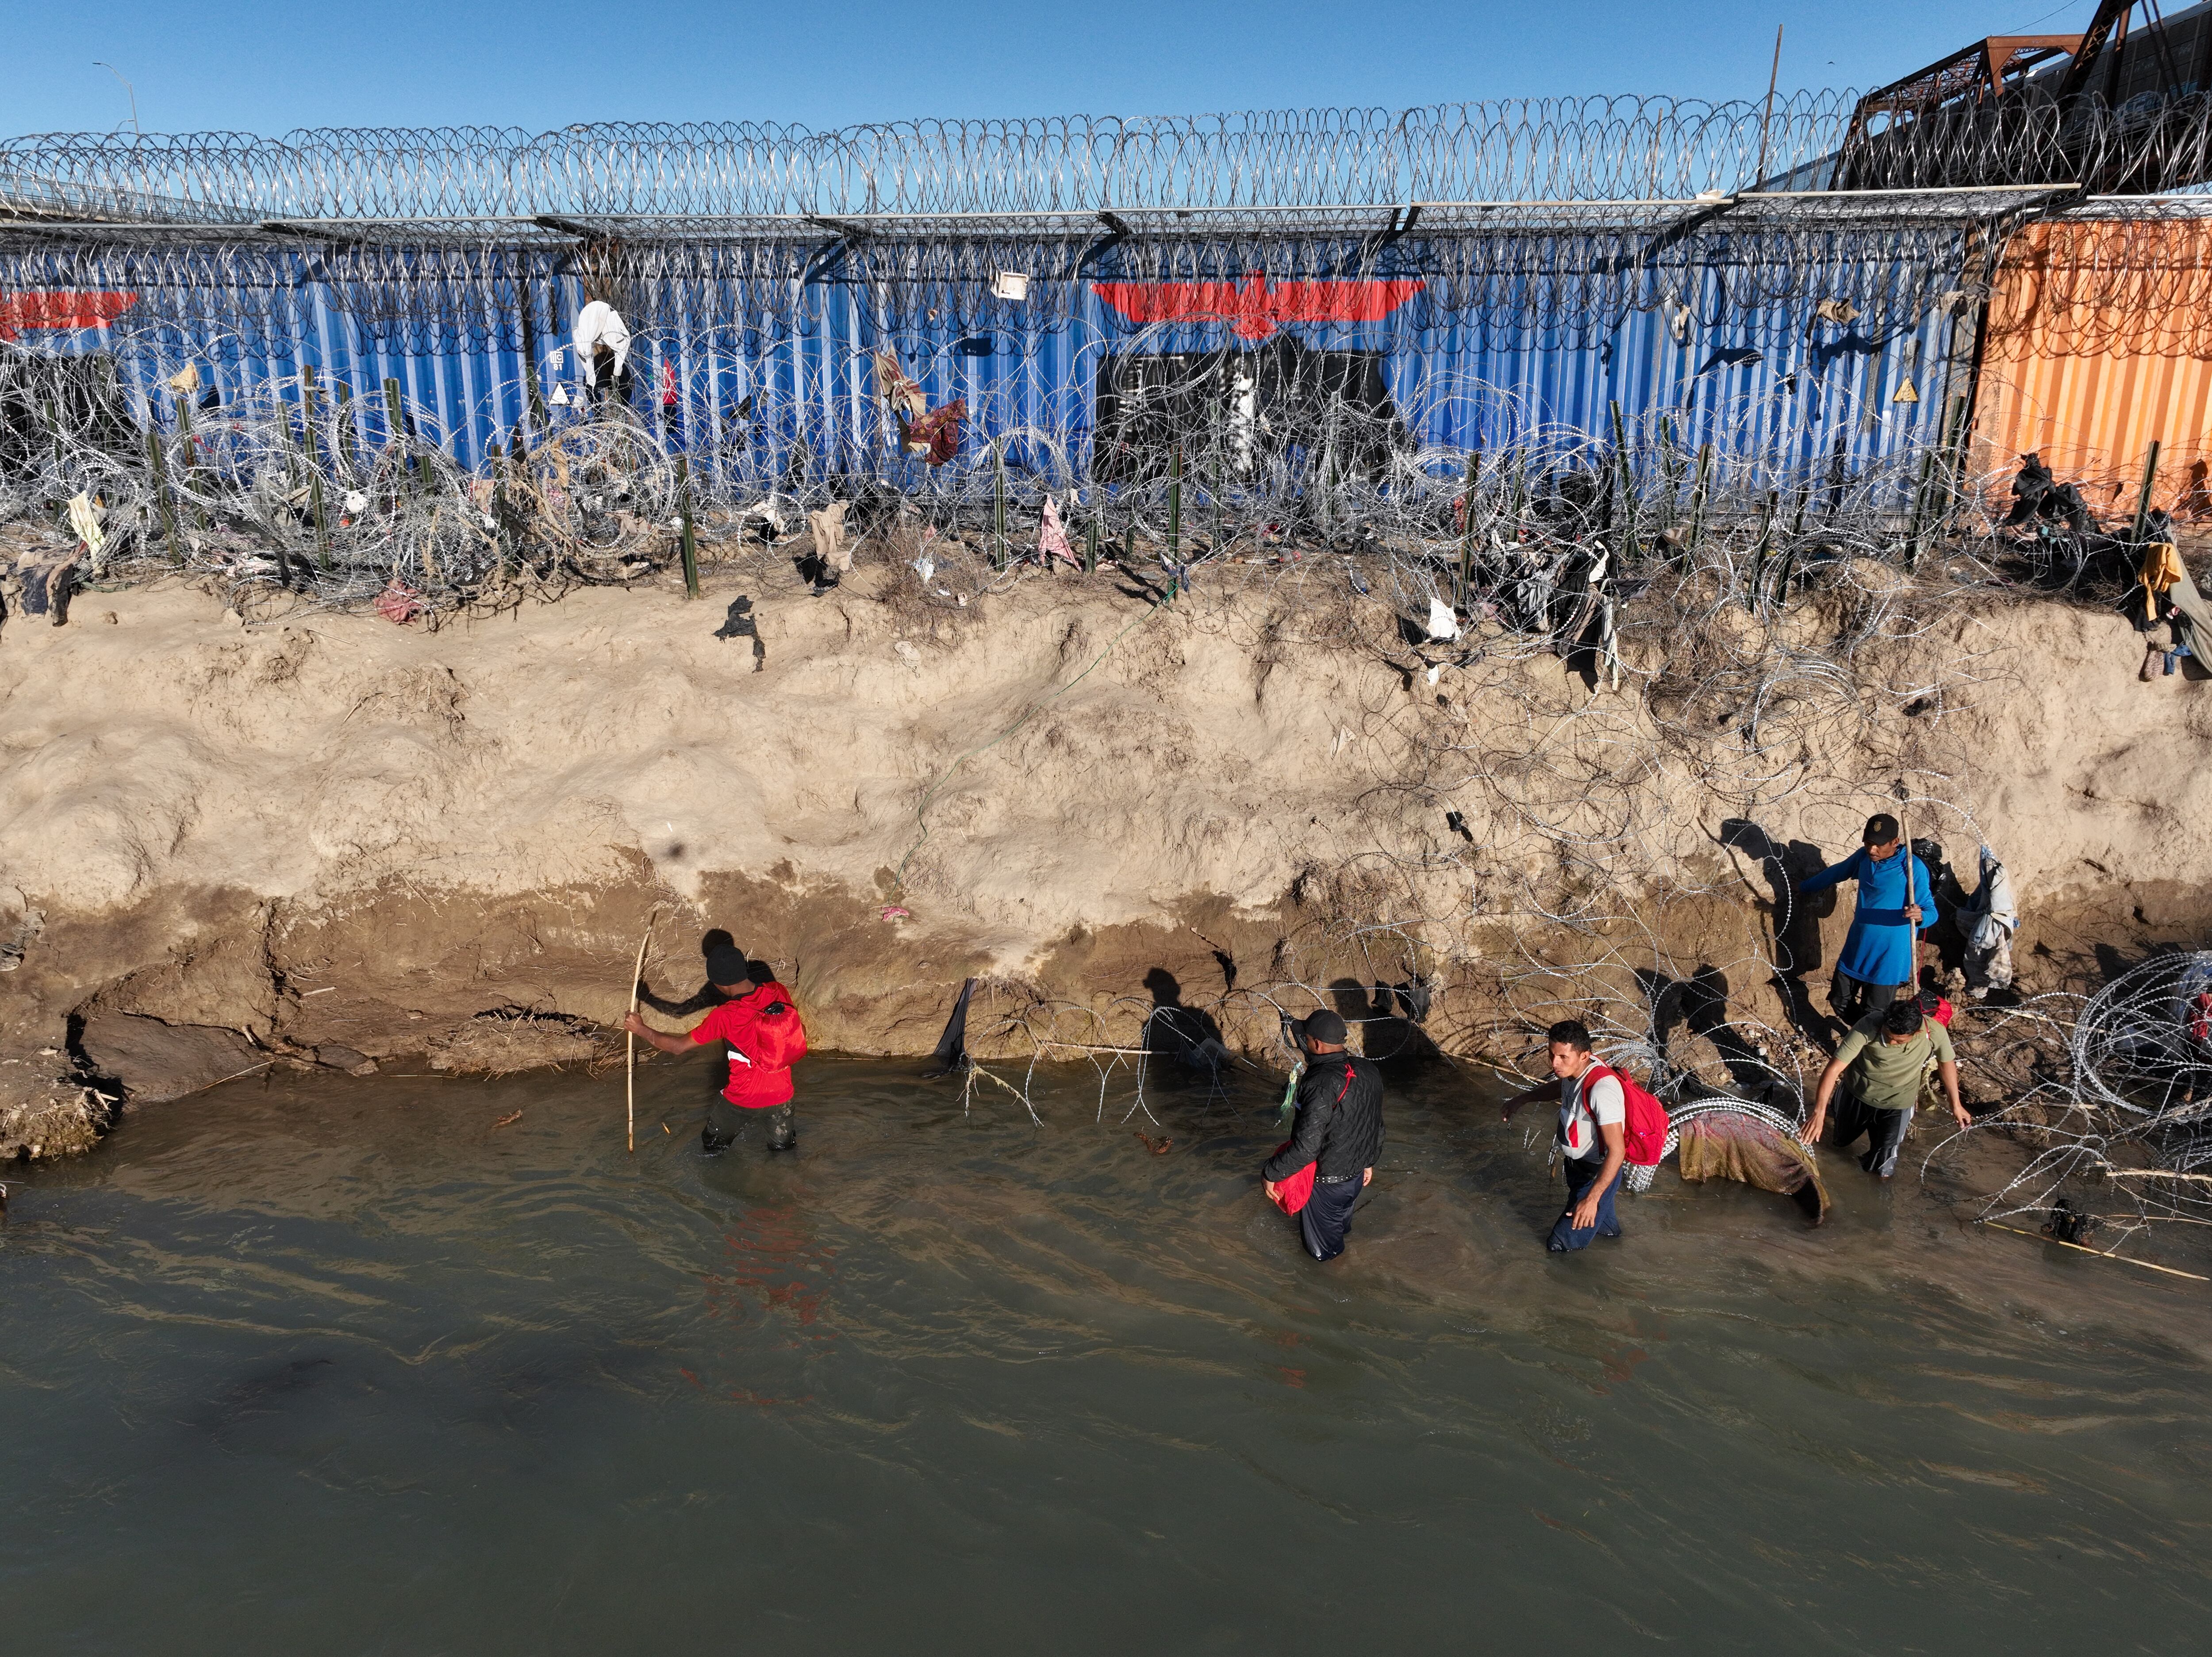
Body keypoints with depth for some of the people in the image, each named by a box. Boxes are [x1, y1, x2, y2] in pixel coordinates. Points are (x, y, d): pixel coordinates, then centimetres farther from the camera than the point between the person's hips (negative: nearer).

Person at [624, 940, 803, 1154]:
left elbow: (679, 1046, -16)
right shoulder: (779, 992, -15)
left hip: (743, 1096, -3)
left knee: (714, 1146, 27)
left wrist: (641, 1029, -2)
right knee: (784, 1147, 28)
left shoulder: (725, 1016, -26)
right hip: (781, 1092, 3)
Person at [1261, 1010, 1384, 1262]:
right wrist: (1368, 1161, 22)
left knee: (1323, 1246, 21)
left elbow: (1306, 1147, -34)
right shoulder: (1369, 1072, -8)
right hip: (1358, 1172, 7)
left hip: (1327, 1179, -7)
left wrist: (1270, 1173, -20)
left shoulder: (1321, 1084, -34)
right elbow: (1376, 1126, 6)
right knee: (1342, 1217, 35)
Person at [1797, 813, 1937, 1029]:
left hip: (1889, 956, -6)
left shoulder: (1913, 868, -20)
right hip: (1856, 948, 6)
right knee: (1840, 1001, 15)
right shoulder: (1864, 857, -1)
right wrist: (1804, 886, 33)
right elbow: (1836, 872, 19)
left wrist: (1919, 916, -42)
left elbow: (1931, 911, -18)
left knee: (1873, 1017, 1)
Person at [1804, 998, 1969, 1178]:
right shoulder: (1868, 1027, -34)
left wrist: (1956, 1105, 4)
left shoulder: (1936, 1033, -29)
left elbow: (1947, 1062, -6)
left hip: (1897, 1104, 0)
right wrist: (1819, 1113, -38)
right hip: (1858, 1093, 0)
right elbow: (1834, 1068, -32)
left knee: (1882, 1171, 0)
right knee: (1842, 1140, 23)